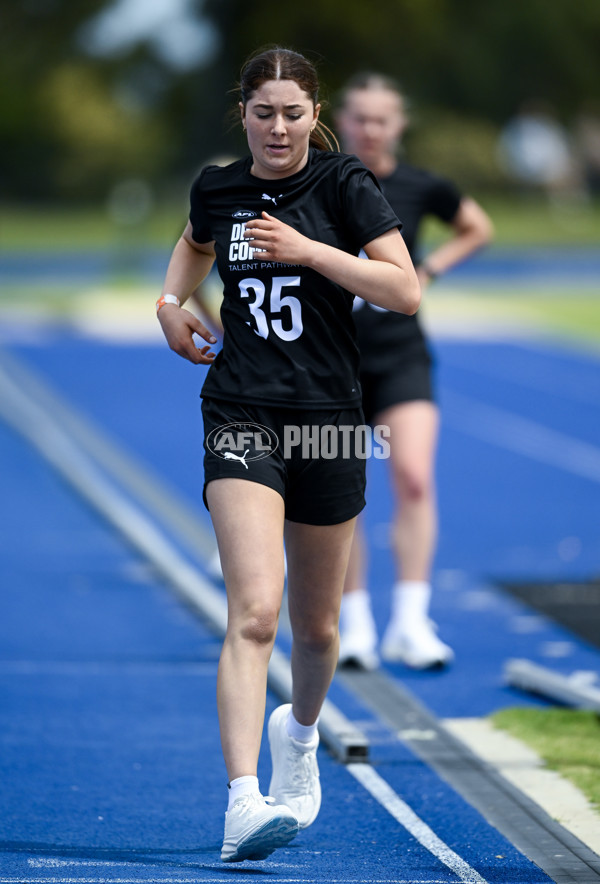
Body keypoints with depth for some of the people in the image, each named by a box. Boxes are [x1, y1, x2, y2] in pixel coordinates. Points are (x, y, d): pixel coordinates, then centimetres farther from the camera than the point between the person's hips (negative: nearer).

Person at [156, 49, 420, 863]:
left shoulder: (344, 185, -4)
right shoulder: (216, 188, 5)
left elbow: (406, 291, -13)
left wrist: (310, 250, -19)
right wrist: (172, 301, 13)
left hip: (328, 420, 0)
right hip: (241, 420, 0)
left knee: (316, 624, 15)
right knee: (253, 614, -19)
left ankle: (299, 733, 48)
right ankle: (244, 803, -28)